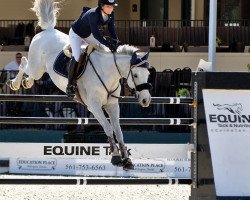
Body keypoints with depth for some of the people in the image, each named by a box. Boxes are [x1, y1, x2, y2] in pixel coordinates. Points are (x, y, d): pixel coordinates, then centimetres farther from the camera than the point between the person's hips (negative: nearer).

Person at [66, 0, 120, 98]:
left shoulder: (110, 14, -18)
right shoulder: (93, 14, -40)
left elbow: (112, 29, -15)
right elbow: (96, 34, -46)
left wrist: (115, 41, -33)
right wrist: (108, 44, -55)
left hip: (88, 34, 8)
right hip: (76, 34, -8)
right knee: (76, 57, -23)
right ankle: (70, 85, -14)